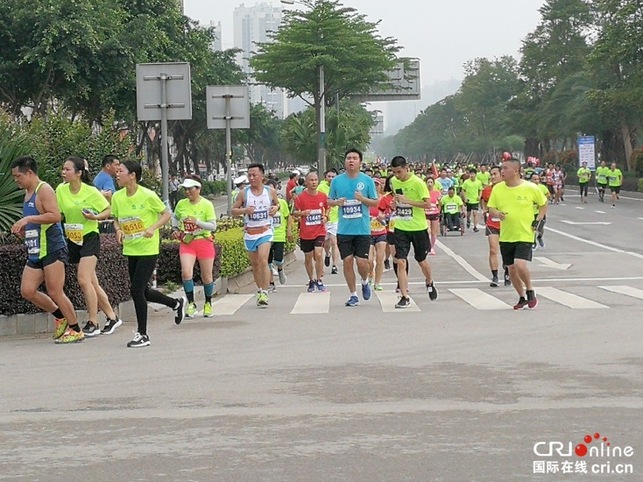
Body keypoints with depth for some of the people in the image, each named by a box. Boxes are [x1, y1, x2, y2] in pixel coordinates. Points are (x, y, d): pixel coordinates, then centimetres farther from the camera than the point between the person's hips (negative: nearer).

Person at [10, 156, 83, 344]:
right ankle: (60, 316, 21)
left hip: (52, 249, -9)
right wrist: (22, 230, 9)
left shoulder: (44, 190, -10)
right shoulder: (28, 193, 18)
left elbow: (55, 216, -22)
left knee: (55, 292, -6)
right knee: (27, 291, 4)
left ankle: (76, 330, 6)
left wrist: (28, 219, -23)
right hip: (35, 251, 9)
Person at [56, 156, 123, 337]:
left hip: (90, 237, -6)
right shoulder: (61, 190, 0)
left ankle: (93, 324, -7)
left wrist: (95, 217, -20)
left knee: (83, 280, -16)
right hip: (73, 239, 6)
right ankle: (112, 317, 22)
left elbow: (108, 210, -4)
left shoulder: (91, 191, -12)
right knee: (93, 283, 10)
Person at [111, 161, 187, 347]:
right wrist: (118, 230, -7)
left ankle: (142, 334, 0)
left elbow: (166, 214, -5)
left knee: (136, 290, -12)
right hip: (130, 250, 7)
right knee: (143, 292, 14)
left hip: (148, 250, -7)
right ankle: (176, 303, 40)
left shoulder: (147, 195, -15)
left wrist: (153, 228, -21)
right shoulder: (117, 197, 0)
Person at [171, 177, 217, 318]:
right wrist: (175, 229, 5)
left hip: (204, 242, -2)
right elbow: (175, 217, 22)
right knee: (186, 273, -18)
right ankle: (191, 304, -6)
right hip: (186, 243, 2)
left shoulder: (207, 204, -8)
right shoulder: (181, 204, 2)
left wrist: (197, 221, -24)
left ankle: (208, 303, 29)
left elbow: (213, 226, -12)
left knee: (206, 277, 7)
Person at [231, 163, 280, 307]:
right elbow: (233, 210, 3)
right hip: (249, 233, 2)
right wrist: (244, 210, -16)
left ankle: (264, 293, -17)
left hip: (265, 231, -2)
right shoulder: (244, 193, -2)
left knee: (263, 261, -18)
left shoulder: (271, 192, 0)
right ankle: (260, 290, 26)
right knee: (255, 264, 11)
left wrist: (276, 208, -5)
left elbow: (277, 204, 19)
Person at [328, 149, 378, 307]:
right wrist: (336, 202, -9)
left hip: (363, 229, -2)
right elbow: (329, 200, 13)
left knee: (362, 262, -6)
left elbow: (375, 202, 3)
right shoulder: (337, 180, 4)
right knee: (347, 261, 1)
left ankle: (365, 282, 27)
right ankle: (353, 295, 14)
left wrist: (362, 199, -15)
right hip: (344, 229, 2)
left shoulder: (367, 180, 0)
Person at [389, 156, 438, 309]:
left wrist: (407, 201, -25)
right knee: (401, 262, -8)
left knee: (422, 261, 13)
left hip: (418, 228, -3)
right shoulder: (393, 181, 2)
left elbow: (428, 204, -18)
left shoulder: (417, 182, -15)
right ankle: (405, 297, -5)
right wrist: (396, 204, 5)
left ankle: (429, 283, 44)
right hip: (401, 228, 4)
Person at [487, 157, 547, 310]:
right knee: (511, 269, 8)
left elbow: (543, 204, 8)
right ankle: (522, 298, 27)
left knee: (520, 265, -21)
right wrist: (497, 213, -16)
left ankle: (530, 291, 5)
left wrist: (537, 220, -3)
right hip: (506, 236, 4)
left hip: (525, 235, -4)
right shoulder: (497, 188, 0)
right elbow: (490, 209, 6)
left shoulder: (530, 188, -8)